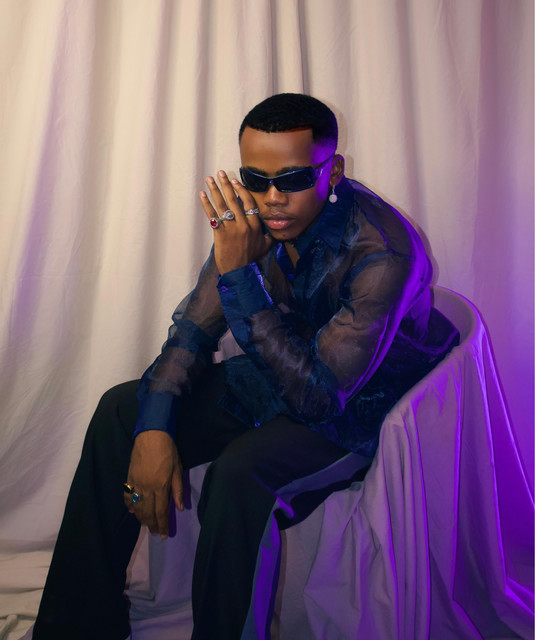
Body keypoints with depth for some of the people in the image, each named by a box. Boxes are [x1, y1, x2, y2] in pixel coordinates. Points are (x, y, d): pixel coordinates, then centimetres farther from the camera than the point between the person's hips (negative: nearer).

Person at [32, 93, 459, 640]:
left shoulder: (384, 253, -29)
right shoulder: (252, 217, -9)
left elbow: (318, 395, -31)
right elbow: (194, 328, -2)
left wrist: (239, 274, -36)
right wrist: (154, 426, -17)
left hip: (356, 409, -6)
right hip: (278, 375, 6)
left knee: (239, 475, -34)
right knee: (122, 409, -3)